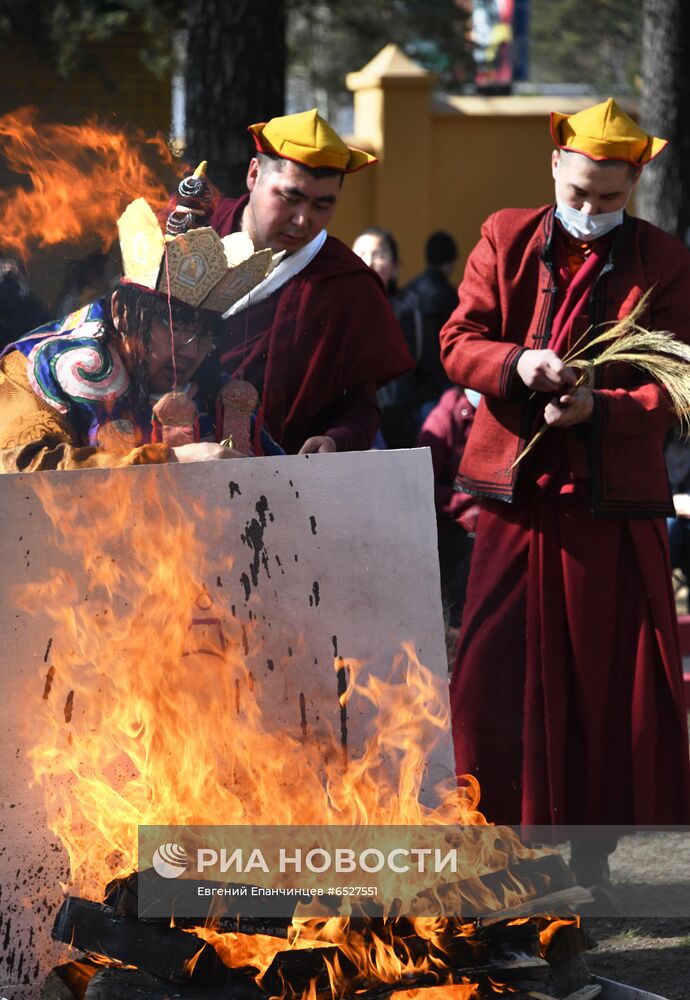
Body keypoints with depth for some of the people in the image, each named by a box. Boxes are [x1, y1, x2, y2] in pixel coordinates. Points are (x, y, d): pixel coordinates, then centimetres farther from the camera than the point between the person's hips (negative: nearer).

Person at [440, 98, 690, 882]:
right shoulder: (505, 238, 7)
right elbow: (458, 341, 3)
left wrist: (598, 408, -22)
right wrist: (516, 364, -17)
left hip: (612, 501, -1)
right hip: (515, 494, 1)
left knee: (607, 684, 3)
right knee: (494, 678, -1)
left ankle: (593, 856, 12)